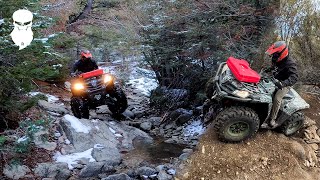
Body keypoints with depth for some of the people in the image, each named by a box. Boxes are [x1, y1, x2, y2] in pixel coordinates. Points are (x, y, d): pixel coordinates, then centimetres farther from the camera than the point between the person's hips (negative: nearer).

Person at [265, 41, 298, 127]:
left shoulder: (290, 64, -26)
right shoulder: (276, 60, -2)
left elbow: (294, 78, -38)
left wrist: (282, 83, -52)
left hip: (284, 85, -8)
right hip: (275, 81, 8)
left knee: (277, 98, -29)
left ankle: (273, 119, -22)